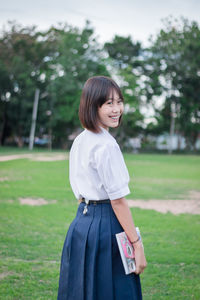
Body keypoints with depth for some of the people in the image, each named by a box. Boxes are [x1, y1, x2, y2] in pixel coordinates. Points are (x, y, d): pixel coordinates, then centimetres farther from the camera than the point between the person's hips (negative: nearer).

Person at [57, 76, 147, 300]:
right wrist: (137, 244, -13)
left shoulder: (79, 141, 9)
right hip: (105, 225, -9)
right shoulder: (106, 145, -17)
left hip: (81, 223, 9)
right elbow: (118, 200, -18)